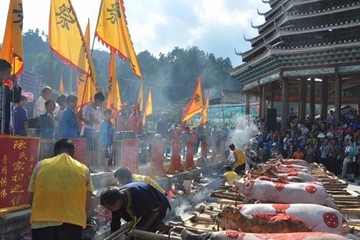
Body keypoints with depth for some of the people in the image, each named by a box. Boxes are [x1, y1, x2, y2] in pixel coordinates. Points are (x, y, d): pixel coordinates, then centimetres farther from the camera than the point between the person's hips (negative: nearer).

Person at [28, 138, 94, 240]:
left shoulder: (41, 165, 5)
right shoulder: (83, 169, 4)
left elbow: (31, 200, 7)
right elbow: (87, 205, 3)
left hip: (42, 224, 0)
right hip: (71, 225, 0)